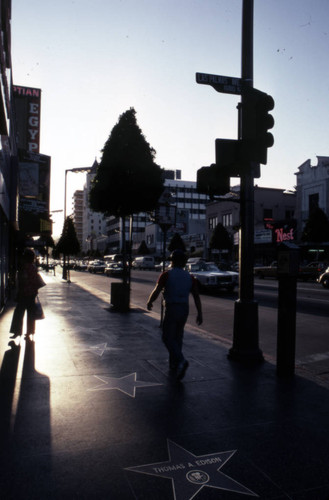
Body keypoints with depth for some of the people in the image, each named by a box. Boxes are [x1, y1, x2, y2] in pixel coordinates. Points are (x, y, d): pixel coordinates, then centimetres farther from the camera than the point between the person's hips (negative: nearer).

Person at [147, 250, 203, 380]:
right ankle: (173, 363, 28)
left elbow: (156, 291, -14)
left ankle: (181, 361, -19)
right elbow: (196, 296, 1)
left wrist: (149, 302, 4)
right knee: (177, 336, 20)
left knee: (168, 338, 0)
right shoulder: (189, 277, 6)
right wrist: (199, 314, 3)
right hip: (184, 309, 5)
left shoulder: (166, 275, -7)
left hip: (171, 309, -5)